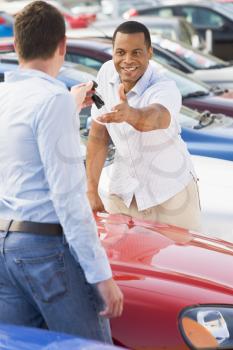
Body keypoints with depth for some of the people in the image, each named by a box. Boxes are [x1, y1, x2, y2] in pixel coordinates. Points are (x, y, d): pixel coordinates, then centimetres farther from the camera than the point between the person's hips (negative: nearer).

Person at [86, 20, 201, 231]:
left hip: (170, 193, -4)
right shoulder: (106, 73, -9)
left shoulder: (165, 89, -26)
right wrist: (92, 191, -1)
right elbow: (98, 135, 0)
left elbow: (153, 119, -50)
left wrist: (128, 114, -73)